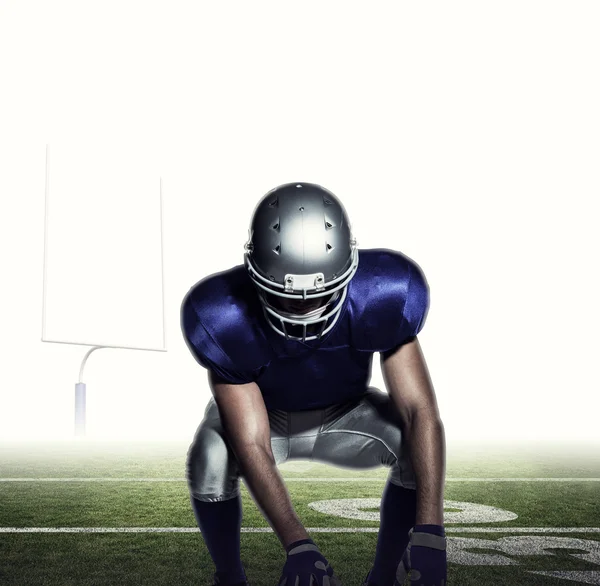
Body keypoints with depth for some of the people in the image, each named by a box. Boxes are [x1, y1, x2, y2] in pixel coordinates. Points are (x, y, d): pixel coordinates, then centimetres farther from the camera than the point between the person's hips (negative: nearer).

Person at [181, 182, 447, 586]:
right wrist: (296, 544, -40)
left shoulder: (381, 297, -32)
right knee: (211, 461, -33)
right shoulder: (225, 318, -35)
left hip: (344, 413, 2)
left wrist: (429, 529, -39)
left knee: (417, 444, -27)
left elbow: (422, 412, -30)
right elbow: (250, 445, -32)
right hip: (263, 416, -1)